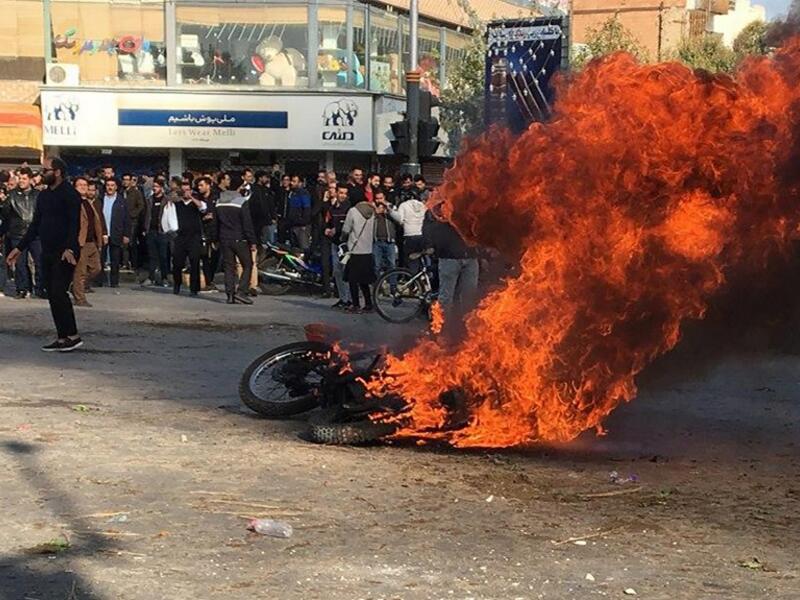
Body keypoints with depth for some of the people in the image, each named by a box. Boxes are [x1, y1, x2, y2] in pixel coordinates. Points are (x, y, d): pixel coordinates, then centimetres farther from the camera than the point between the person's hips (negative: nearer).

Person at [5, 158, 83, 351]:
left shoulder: (69, 194, -9)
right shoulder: (43, 195, 15)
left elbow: (74, 224, -18)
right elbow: (35, 225, 20)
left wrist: (70, 248, -31)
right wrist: (20, 248, 17)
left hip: (64, 253, -8)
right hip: (47, 252, 8)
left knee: (58, 293, -14)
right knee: (52, 295, 6)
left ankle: (73, 336, -8)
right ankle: (63, 338, 10)